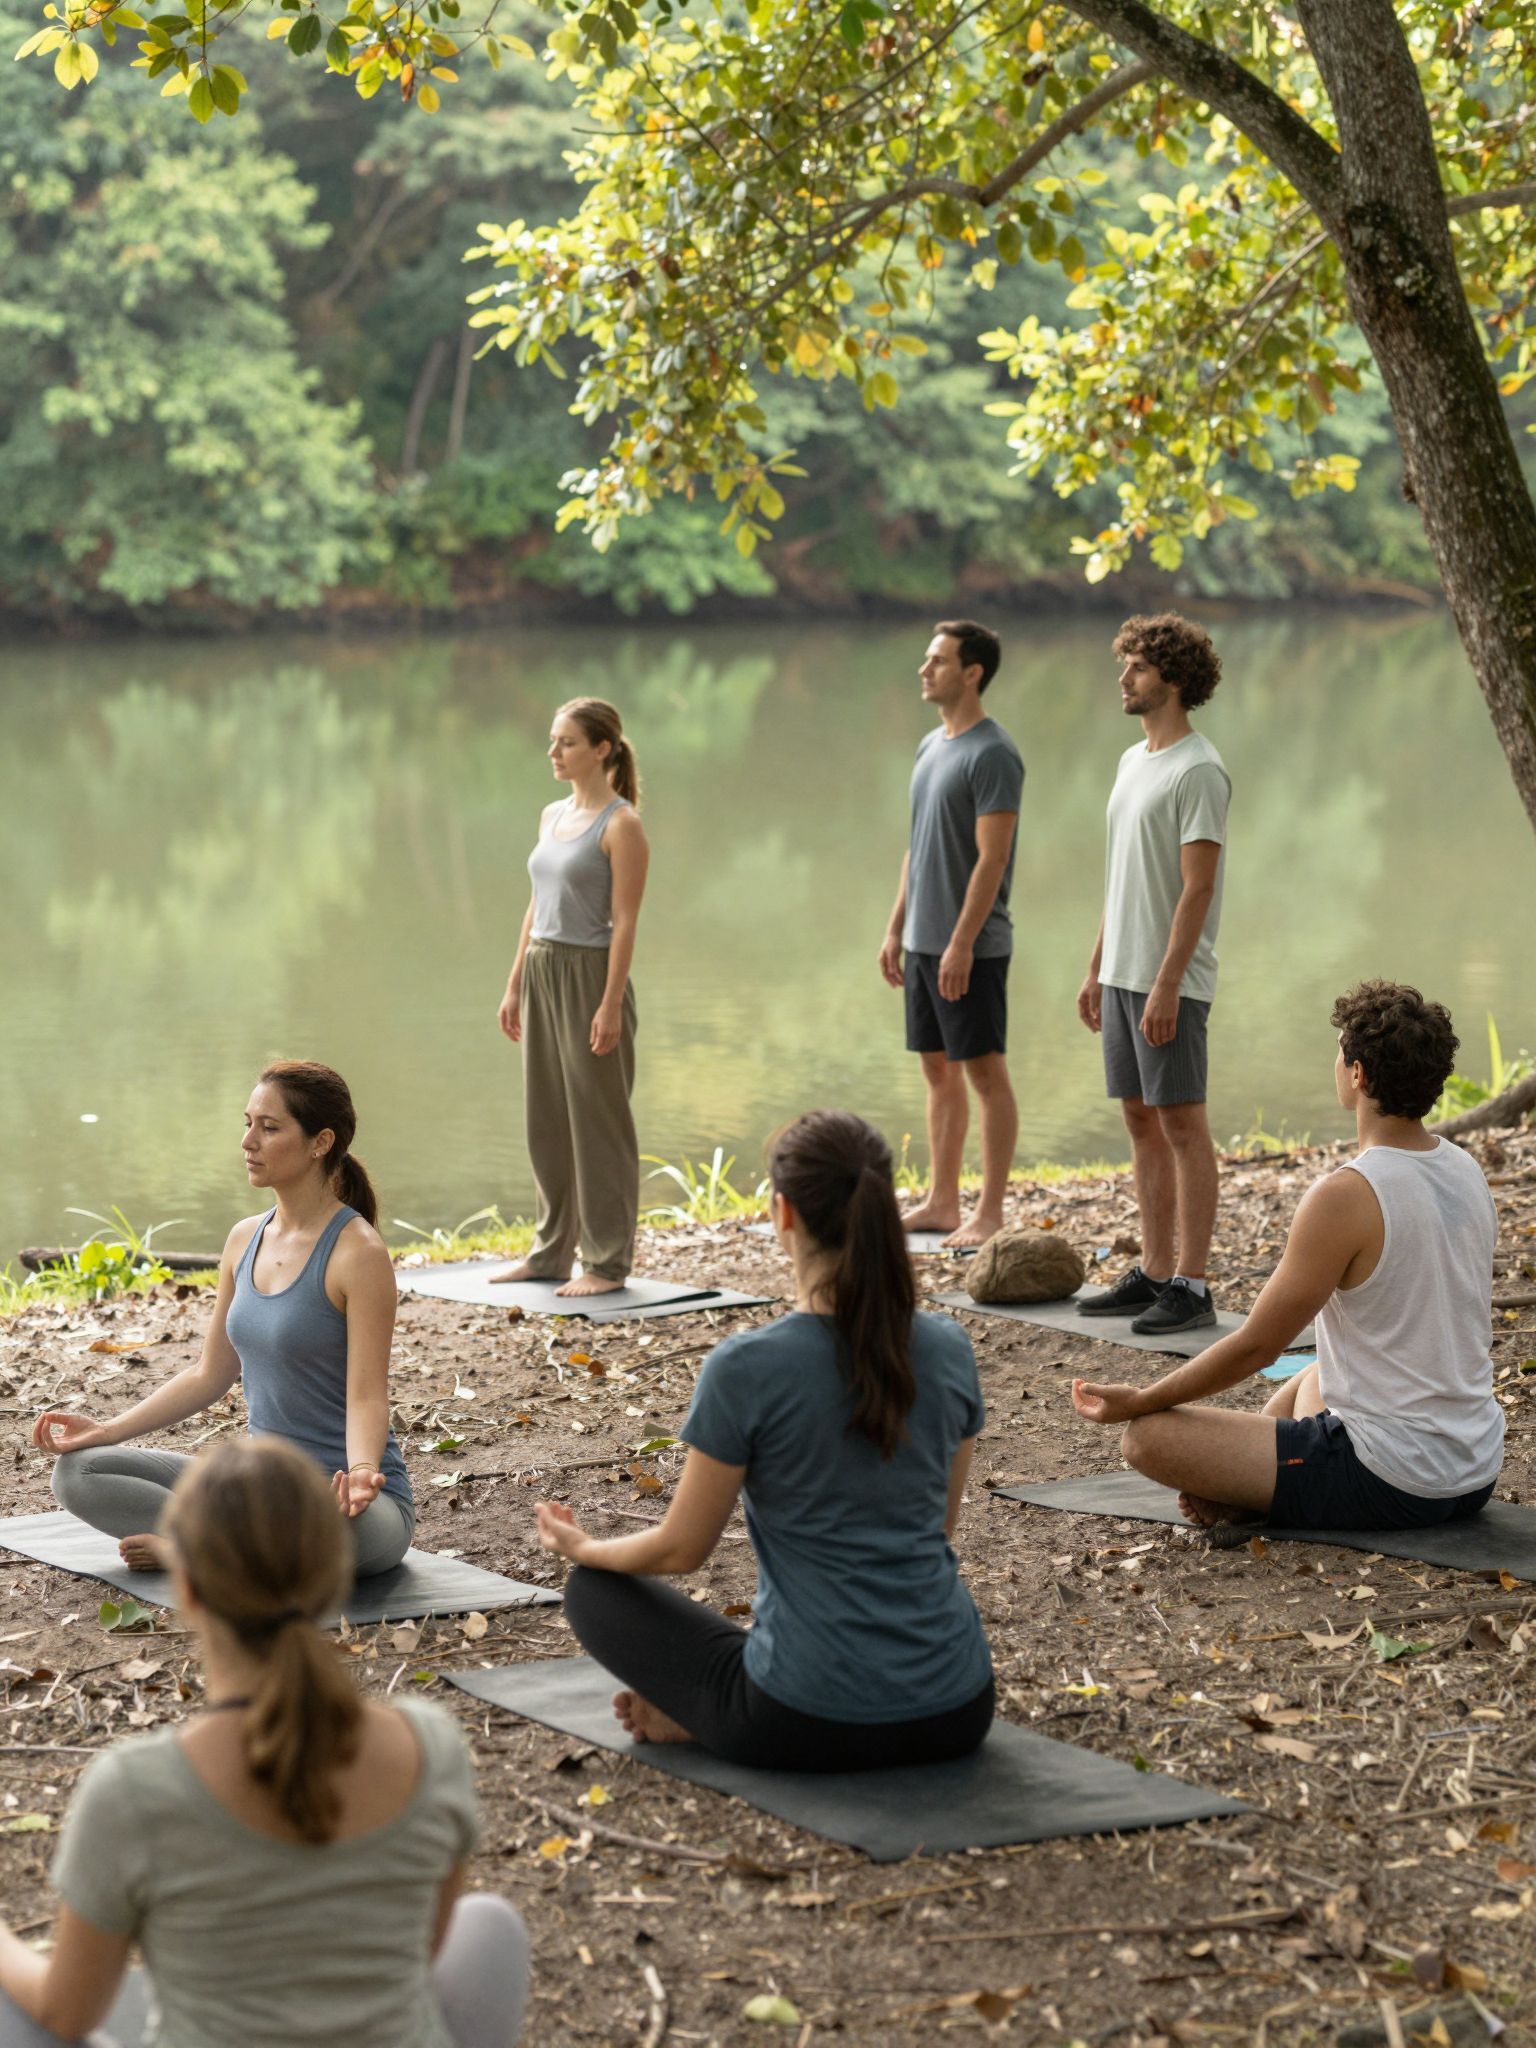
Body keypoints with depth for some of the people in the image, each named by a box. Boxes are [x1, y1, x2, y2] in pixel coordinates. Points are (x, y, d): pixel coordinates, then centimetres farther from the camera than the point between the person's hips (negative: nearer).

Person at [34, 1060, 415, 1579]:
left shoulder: (357, 1253, -15)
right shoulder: (245, 1241, 7)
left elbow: (367, 1396, -19)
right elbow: (211, 1375, 14)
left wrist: (361, 1472, -39)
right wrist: (107, 1431, 6)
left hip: (335, 1494, -6)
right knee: (77, 1471, -3)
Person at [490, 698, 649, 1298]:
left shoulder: (621, 825, -11)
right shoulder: (553, 815, 12)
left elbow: (624, 922, -15)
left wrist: (611, 1005, -19)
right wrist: (515, 983, 14)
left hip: (591, 976, -8)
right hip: (544, 972, 8)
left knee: (597, 1120, -1)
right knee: (546, 1120, 12)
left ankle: (606, 1263, 6)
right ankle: (551, 1252, 21)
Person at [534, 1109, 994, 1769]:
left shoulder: (747, 1368, -15)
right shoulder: (948, 1349, -1)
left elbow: (681, 1548, -3)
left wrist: (584, 1548, 19)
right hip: (958, 1714, 4)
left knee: (594, 1589, 19)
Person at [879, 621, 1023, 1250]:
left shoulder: (992, 754, -14)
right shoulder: (930, 746, 13)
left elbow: (992, 858, -19)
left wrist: (961, 943, -22)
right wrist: (897, 928, 17)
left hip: (971, 947, -9)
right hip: (923, 941, 9)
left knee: (985, 1073, -3)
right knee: (938, 1070, 13)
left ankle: (990, 1214, 0)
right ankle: (942, 1203, 20)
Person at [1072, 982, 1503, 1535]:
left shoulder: (1347, 1197, -19)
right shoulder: (1469, 1173, 6)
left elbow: (1255, 1347, -14)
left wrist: (1134, 1401, -1)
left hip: (1390, 1484, -8)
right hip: (1476, 1477, 8)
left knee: (1147, 1435, -9)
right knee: (1306, 1382, 36)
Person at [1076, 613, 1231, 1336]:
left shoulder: (1198, 772, -13)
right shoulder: (1132, 761, 15)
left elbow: (1198, 888, -18)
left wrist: (1167, 984, -21)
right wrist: (1097, 969, 18)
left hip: (1171, 981, -9)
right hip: (1123, 975, 9)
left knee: (1182, 1122, -5)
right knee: (1141, 1120, 11)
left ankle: (1191, 1286, -3)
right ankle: (1154, 1273, 18)